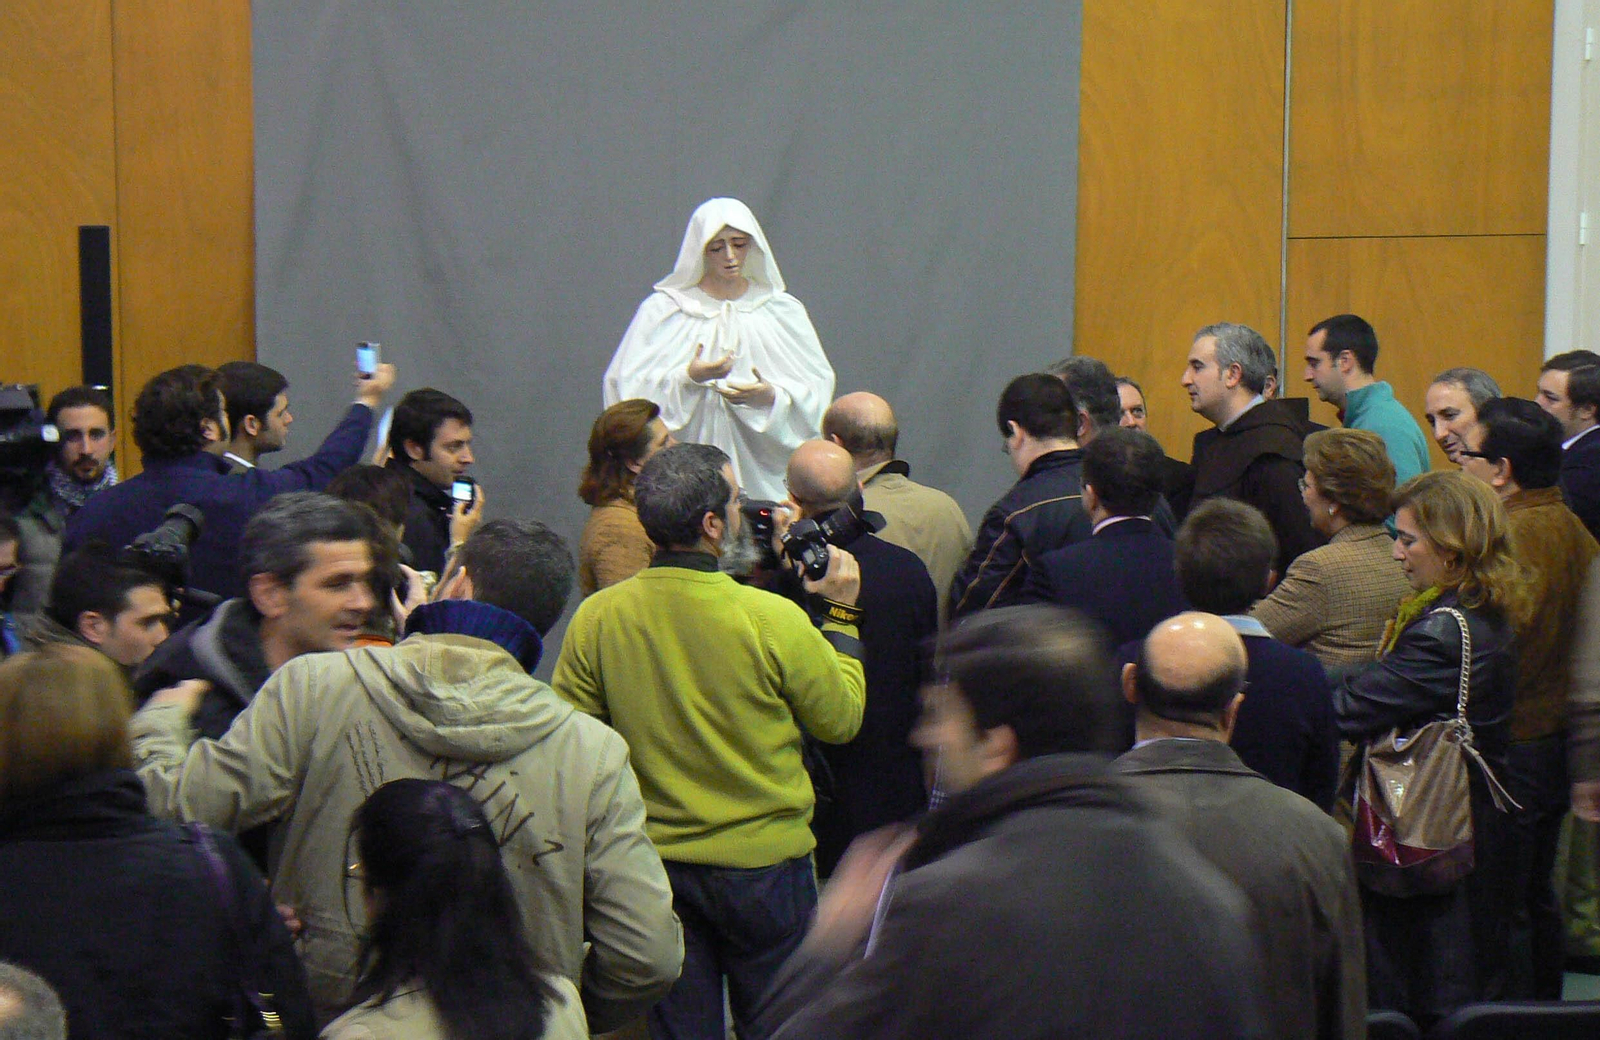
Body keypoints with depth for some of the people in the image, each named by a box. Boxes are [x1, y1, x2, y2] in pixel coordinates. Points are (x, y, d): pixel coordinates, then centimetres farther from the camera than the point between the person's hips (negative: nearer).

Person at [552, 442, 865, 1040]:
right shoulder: (773, 619, -18)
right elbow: (842, 720, -3)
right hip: (766, 862, -3)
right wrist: (841, 614, 7)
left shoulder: (595, 619, -9)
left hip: (652, 869, 3)